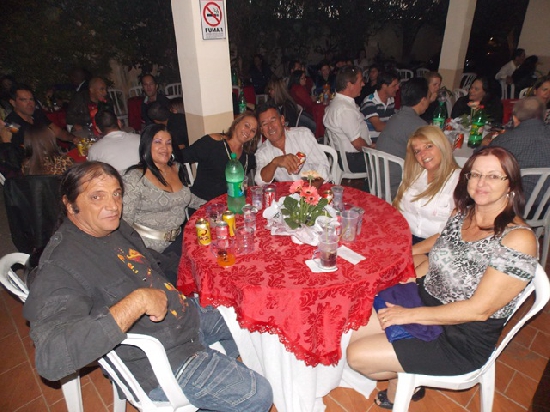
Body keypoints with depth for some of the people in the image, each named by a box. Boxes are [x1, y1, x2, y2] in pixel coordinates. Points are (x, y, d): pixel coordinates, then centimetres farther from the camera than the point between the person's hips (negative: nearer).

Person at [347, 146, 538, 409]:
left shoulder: (518, 239, -20)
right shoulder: (462, 214, 1)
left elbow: (478, 310, -23)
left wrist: (410, 315, -20)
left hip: (461, 340, -6)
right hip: (423, 299, 7)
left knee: (357, 356, -13)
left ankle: (404, 382, 20)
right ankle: (400, 378, 22)